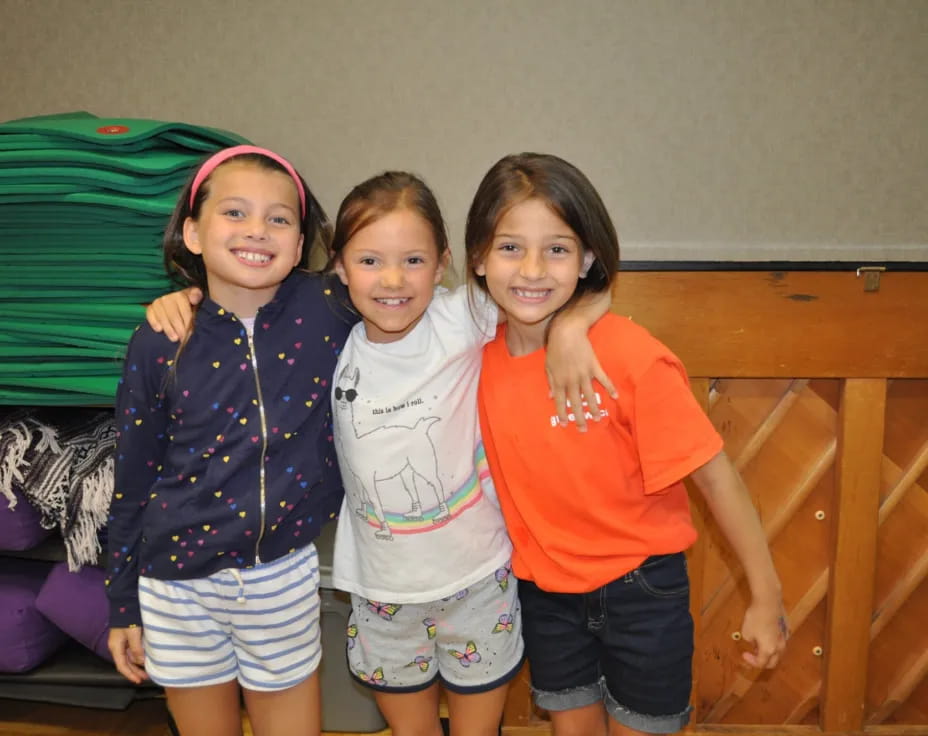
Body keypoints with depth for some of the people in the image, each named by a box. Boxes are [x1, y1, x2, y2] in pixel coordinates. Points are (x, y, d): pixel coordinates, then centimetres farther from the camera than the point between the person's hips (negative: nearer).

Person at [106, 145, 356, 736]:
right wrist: (123, 607, 7)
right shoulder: (160, 343, -10)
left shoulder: (329, 310, -13)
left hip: (285, 572, 0)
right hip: (178, 580, 1)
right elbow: (133, 481, 0)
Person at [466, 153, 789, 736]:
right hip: (544, 589, 4)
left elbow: (713, 473, -17)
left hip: (640, 587, -4)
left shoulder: (629, 355, -25)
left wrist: (767, 596, -11)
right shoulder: (483, 354, -11)